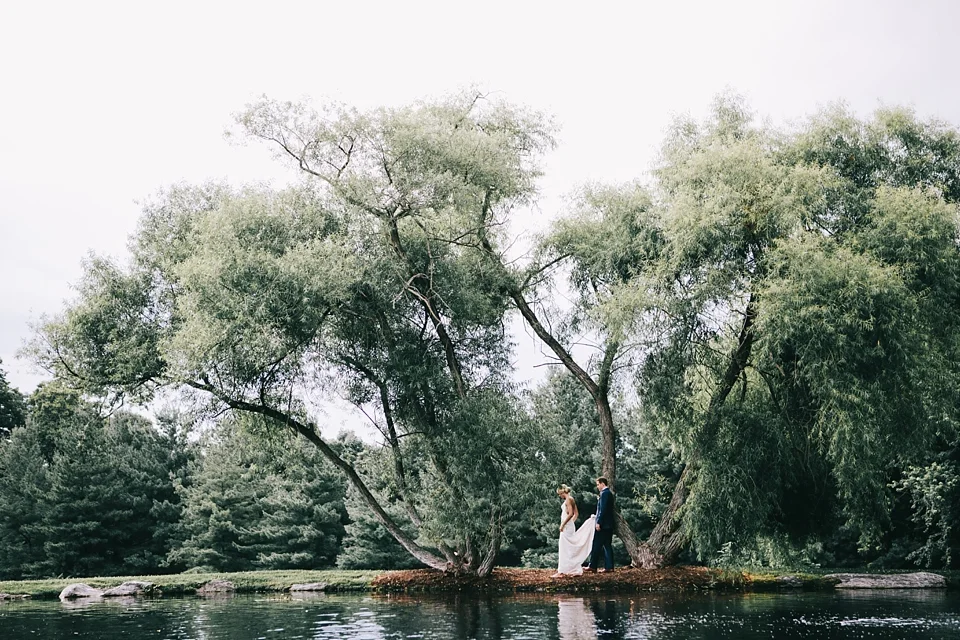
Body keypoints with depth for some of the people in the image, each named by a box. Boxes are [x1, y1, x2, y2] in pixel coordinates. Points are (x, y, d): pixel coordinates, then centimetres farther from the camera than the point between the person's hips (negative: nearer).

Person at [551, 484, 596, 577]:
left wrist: (563, 524, -19)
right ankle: (576, 570, 14)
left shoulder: (568, 499, -13)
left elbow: (570, 513, -22)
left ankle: (561, 571, -8)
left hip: (566, 526, -10)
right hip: (570, 526, 10)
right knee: (570, 548, 11)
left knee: (564, 548, -8)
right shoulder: (571, 499, 15)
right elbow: (576, 513, 20)